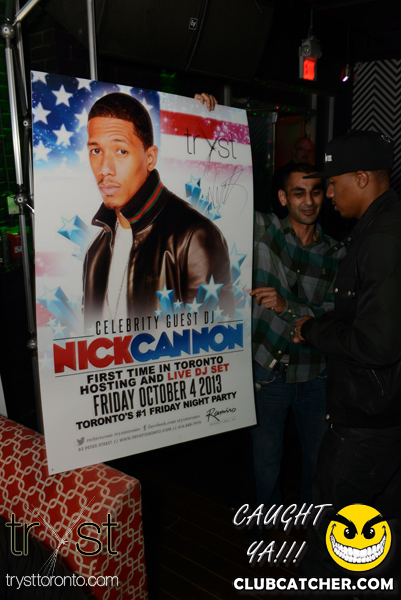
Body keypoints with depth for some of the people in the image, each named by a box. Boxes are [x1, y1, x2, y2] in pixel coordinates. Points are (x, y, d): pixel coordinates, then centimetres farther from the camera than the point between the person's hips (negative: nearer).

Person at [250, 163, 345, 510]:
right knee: (267, 461, 15)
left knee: (320, 458, 19)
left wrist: (287, 306, -20)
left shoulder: (335, 255, -1)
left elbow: (332, 317, -7)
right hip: (267, 373, -2)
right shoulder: (262, 230, -6)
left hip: (315, 376, 2)